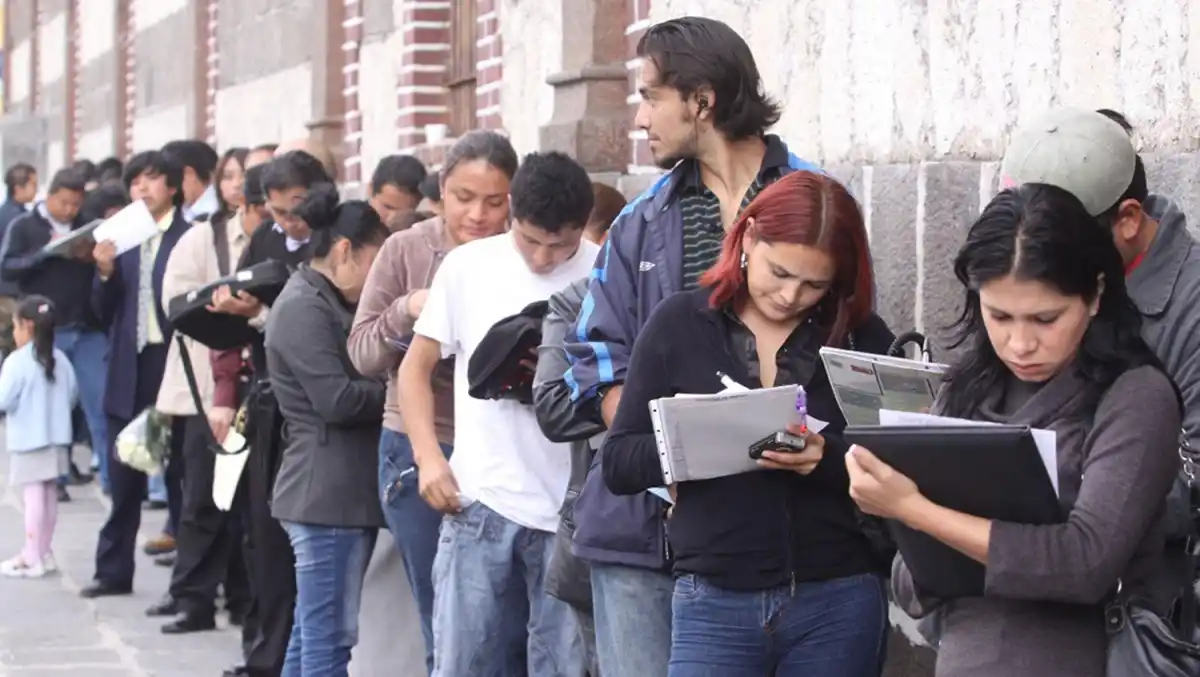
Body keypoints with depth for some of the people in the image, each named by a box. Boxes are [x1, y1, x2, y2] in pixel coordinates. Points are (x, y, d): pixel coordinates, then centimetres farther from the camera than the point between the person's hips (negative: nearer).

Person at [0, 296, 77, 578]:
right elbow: (72, 396, 9)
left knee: (33, 495, -4)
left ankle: (32, 558, -2)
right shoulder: (60, 360, 5)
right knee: (48, 494, 13)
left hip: (28, 439, -6)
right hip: (56, 436, 7)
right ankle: (43, 553, 21)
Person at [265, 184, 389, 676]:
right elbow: (337, 399, -19)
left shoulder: (328, 304, 20)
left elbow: (358, 373, 19)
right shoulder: (304, 308, -12)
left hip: (343, 489, 10)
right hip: (328, 492, -10)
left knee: (313, 633, 13)